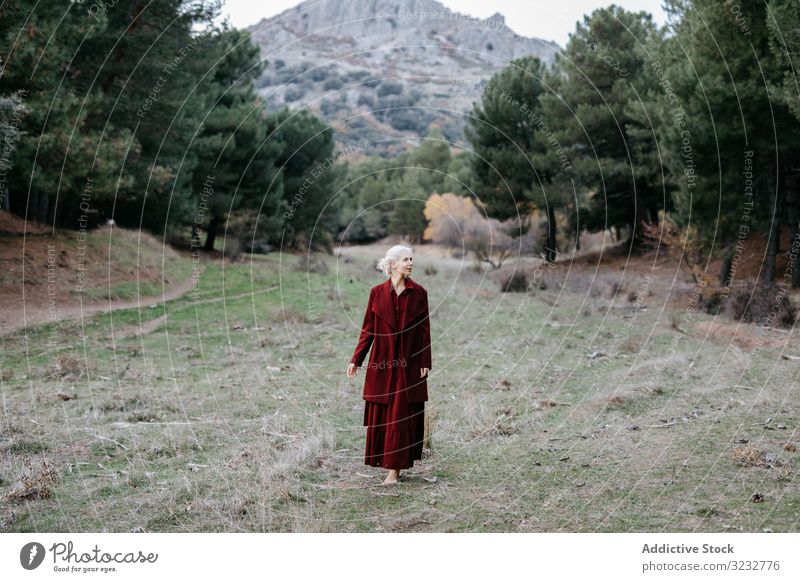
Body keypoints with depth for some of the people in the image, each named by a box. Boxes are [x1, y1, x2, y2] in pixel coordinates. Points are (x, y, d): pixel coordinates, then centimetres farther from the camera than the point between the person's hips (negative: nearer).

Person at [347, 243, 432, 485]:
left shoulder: (419, 293, 0)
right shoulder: (377, 292, 1)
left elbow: (424, 330, 1)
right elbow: (368, 329, 4)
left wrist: (425, 363, -5)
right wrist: (355, 360, 1)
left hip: (409, 363, -1)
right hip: (382, 362, 1)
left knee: (402, 416, -1)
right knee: (380, 415, 4)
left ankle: (395, 468, 3)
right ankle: (387, 461, 18)